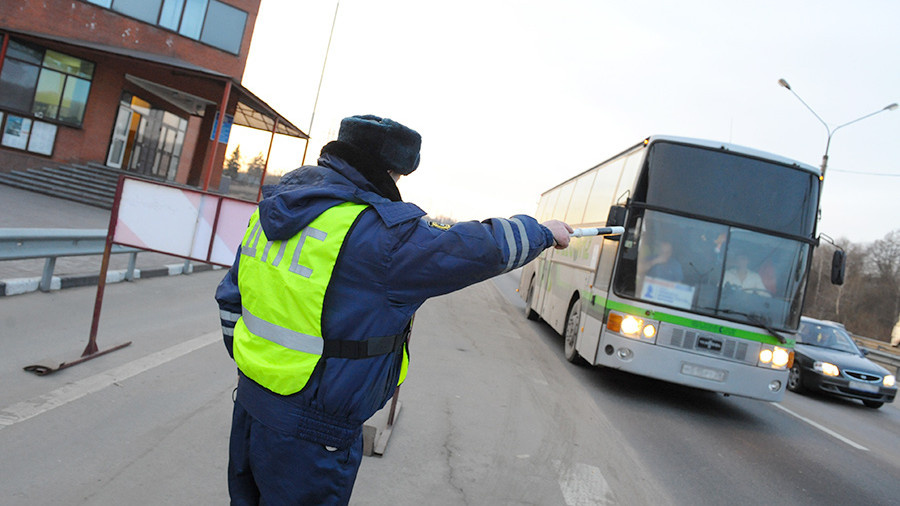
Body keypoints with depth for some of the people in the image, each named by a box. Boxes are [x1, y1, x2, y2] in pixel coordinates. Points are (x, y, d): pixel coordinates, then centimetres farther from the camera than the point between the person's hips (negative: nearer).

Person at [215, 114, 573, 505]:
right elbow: (488, 248, -15)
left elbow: (231, 297, 11)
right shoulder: (385, 232, -22)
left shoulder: (273, 209, 3)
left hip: (250, 402, 8)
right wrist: (545, 231, 4)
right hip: (310, 436, -8)